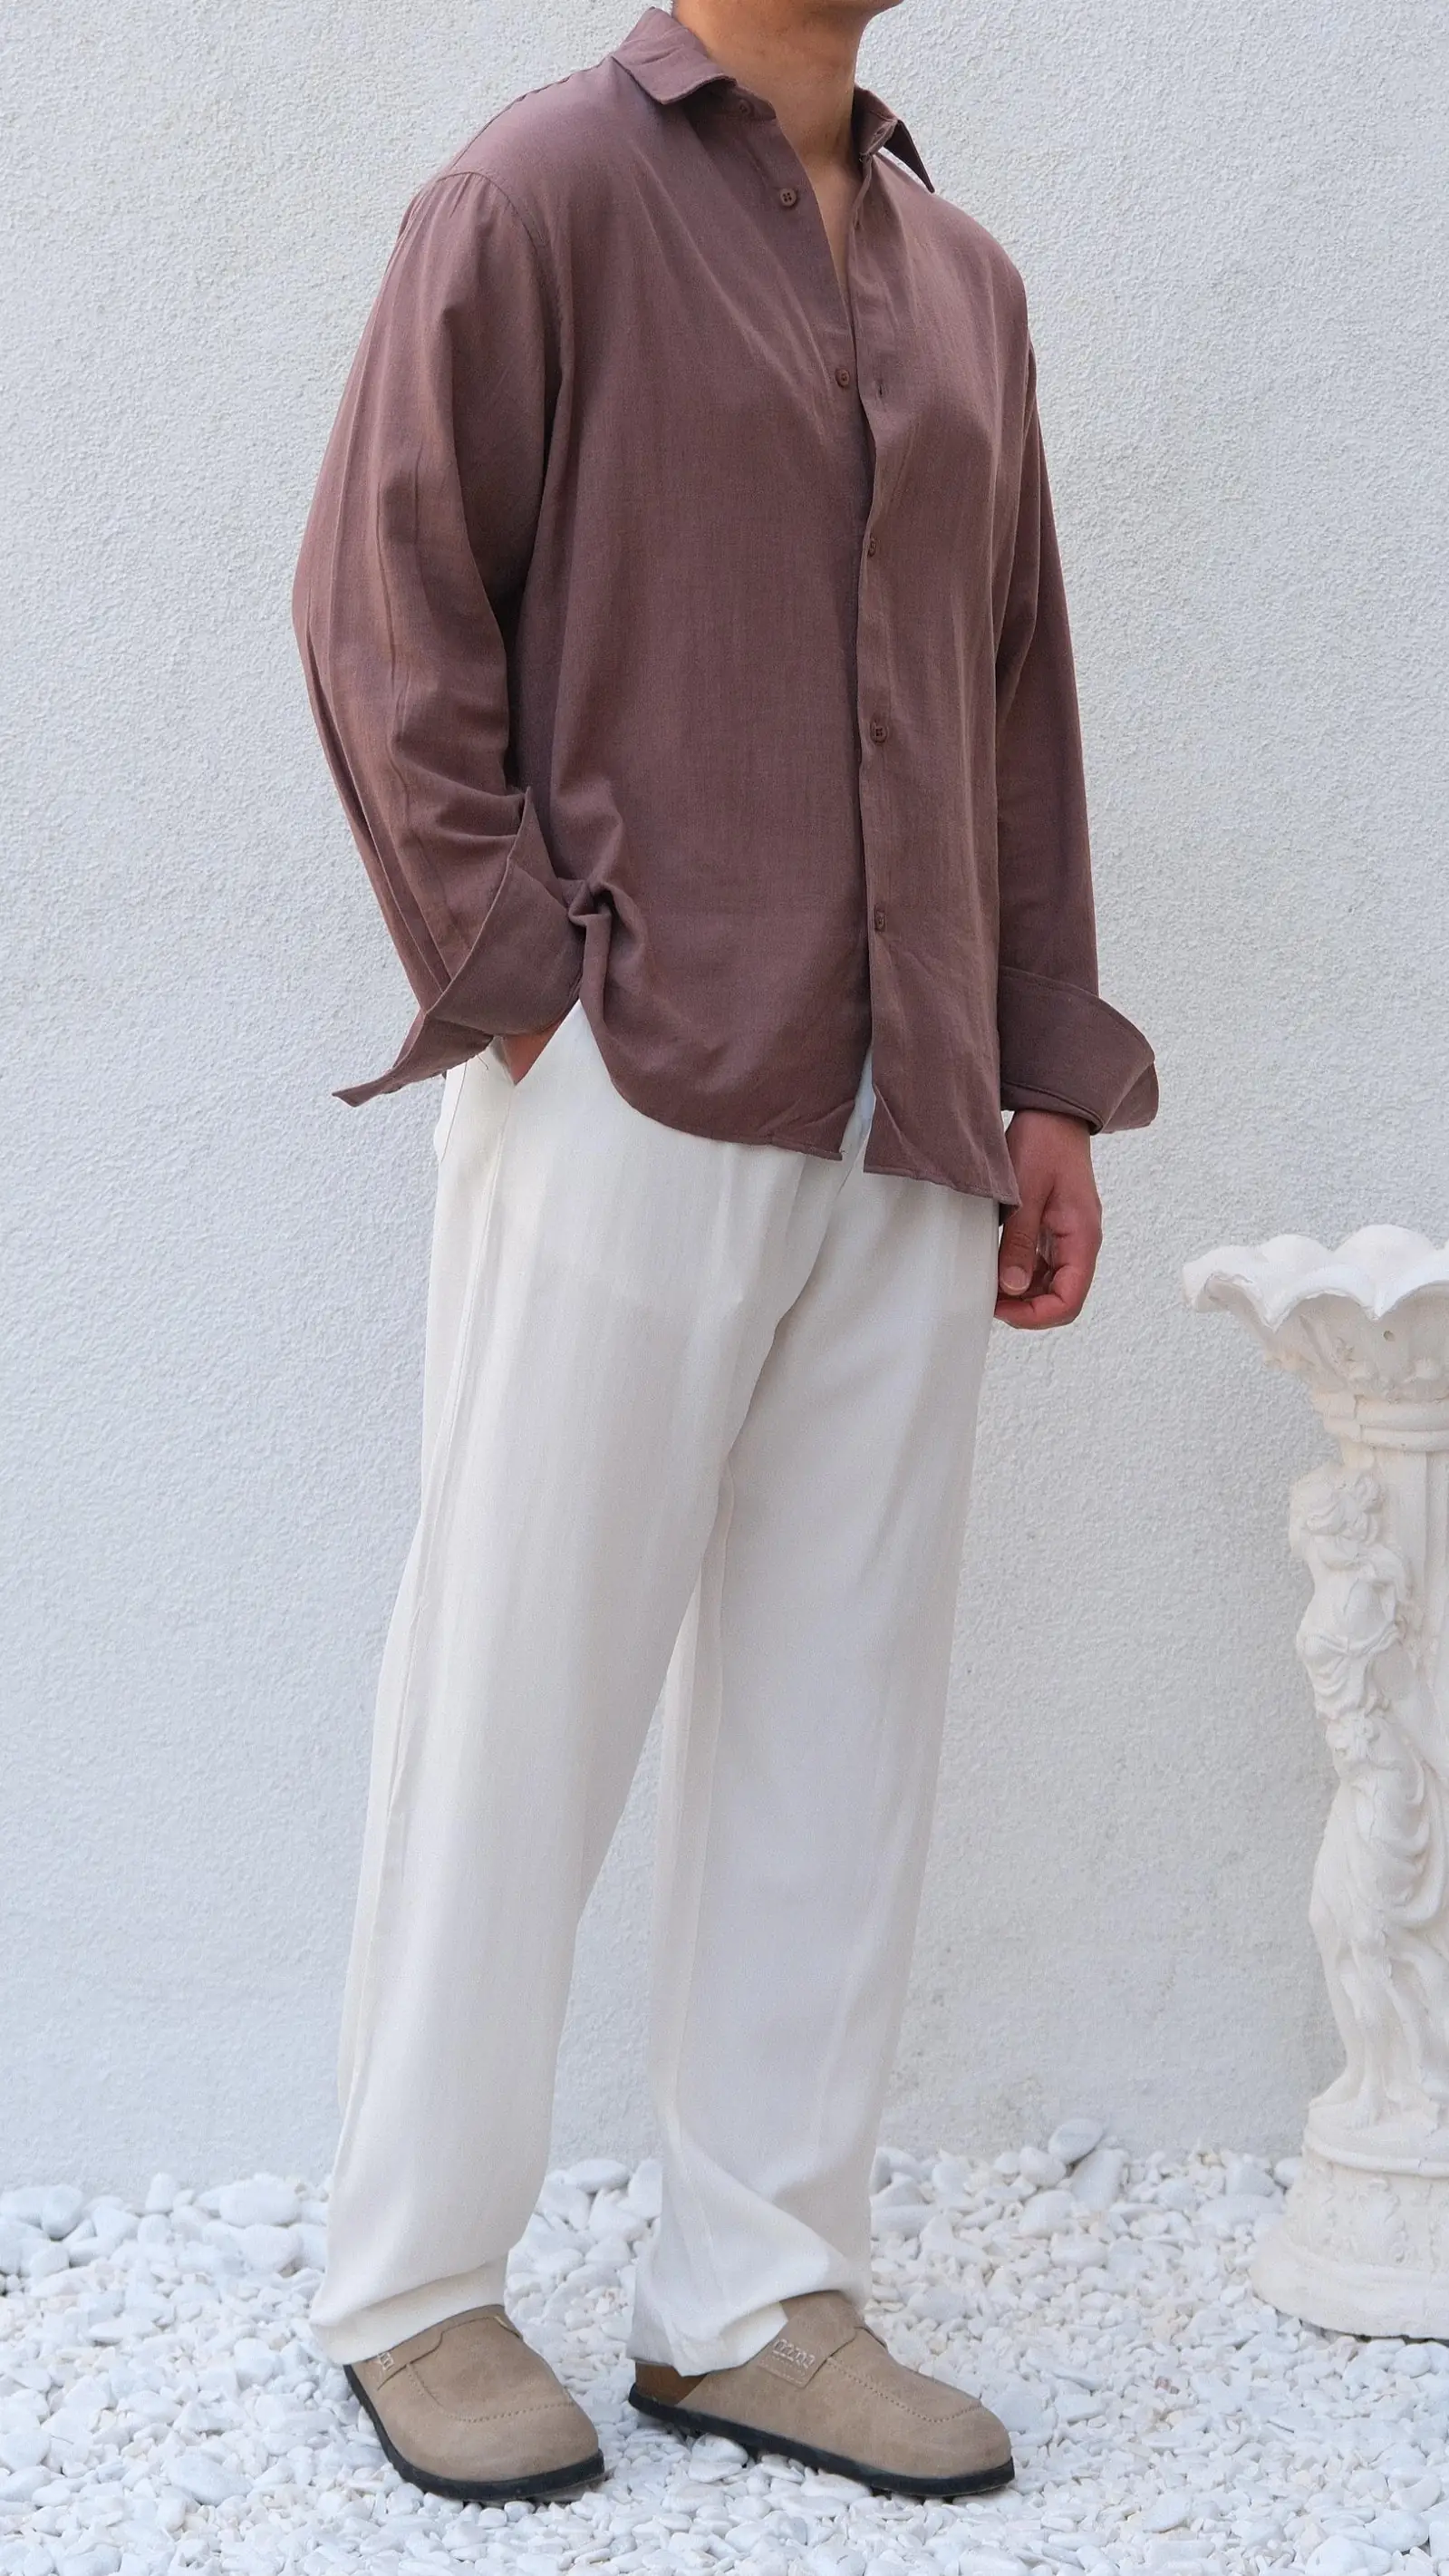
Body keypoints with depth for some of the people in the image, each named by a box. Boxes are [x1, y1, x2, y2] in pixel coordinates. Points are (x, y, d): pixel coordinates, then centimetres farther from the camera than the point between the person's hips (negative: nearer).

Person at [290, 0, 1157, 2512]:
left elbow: (1016, 697, 18)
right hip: (633, 1092, -6)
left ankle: (756, 2298, 18)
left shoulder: (964, 277, 18)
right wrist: (518, 968, -11)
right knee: (522, 1702, 1)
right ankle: (411, 2288, 15)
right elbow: (386, 603, -5)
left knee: (844, 1714, 7)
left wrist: (1046, 1081, 13)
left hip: (902, 1132, 6)